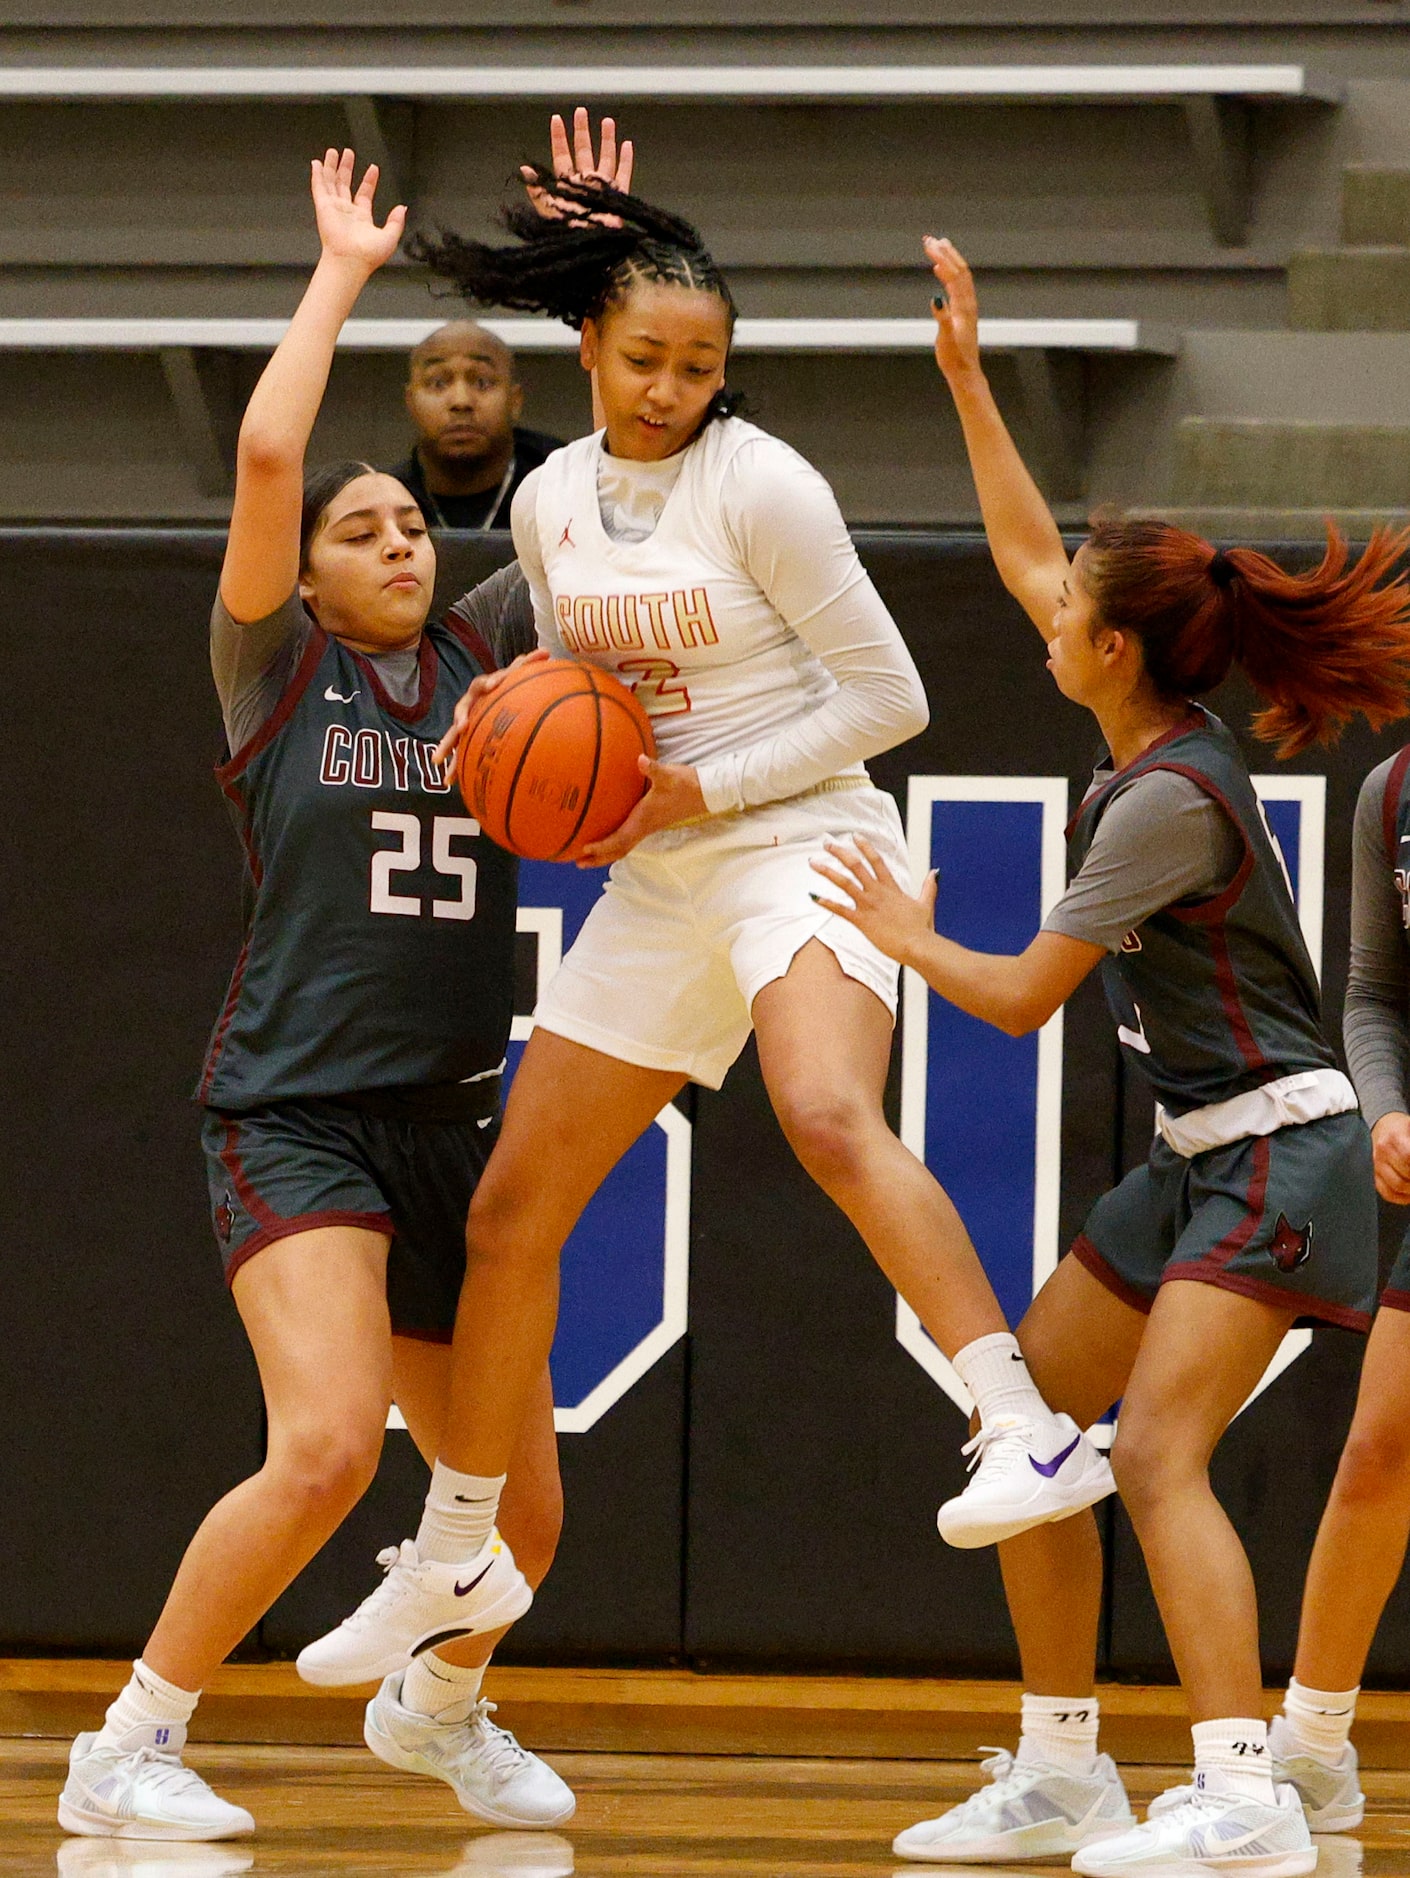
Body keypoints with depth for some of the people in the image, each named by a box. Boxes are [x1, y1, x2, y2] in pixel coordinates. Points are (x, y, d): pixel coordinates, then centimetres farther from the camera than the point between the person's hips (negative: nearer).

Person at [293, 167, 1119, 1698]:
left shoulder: (759, 486, -12)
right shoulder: (550, 501, 8)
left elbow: (888, 697, -11)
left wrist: (701, 788, -16)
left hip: (802, 844, -7)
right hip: (659, 885, 7)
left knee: (830, 1117, -36)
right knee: (511, 1212, 8)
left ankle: (1034, 1438, -44)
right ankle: (450, 1562, 25)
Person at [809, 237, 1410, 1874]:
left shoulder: (1171, 798, -20)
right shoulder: (1148, 744, 5)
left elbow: (1024, 996, -14)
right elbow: (1025, 557, 19)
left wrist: (906, 937, 5)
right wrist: (966, 380, 19)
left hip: (1276, 1157, -10)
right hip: (1199, 1162, 10)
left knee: (1156, 1450, -22)